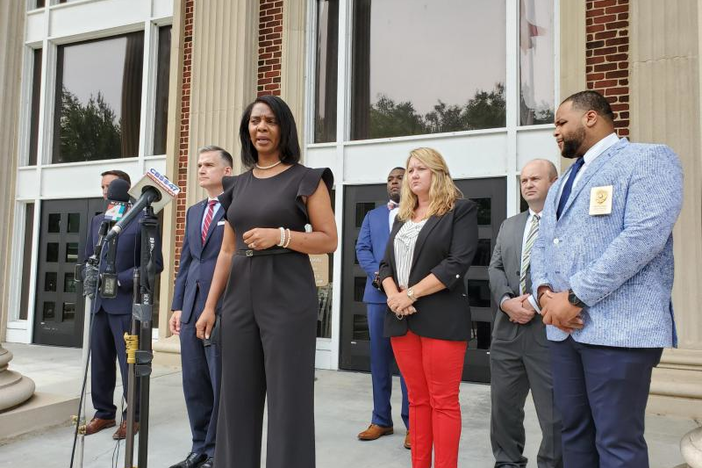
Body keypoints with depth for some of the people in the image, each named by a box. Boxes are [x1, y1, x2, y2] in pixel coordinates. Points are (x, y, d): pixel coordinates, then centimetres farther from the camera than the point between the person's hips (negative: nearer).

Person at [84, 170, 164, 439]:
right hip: (100, 303, 6)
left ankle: (133, 416, 13)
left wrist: (119, 280, -13)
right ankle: (104, 413, 25)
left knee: (129, 362, 1)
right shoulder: (97, 221, 16)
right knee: (99, 361, 11)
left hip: (127, 302, -6)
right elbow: (88, 258, 23)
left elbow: (155, 263, -9)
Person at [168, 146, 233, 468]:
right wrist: (178, 305, 13)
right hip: (192, 307, 7)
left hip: (224, 308, -7)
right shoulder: (193, 212, 19)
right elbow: (185, 261, 19)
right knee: (194, 384, 12)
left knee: (221, 384, 3)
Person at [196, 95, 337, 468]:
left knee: (287, 399, -1)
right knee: (237, 398, 9)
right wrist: (209, 305, 10)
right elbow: (227, 251, 15)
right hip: (240, 297, 5)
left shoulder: (306, 179, 0)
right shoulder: (238, 185, 14)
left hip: (288, 298, -5)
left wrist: (280, 235, -18)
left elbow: (329, 240, -4)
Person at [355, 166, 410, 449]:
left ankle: (412, 423, 10)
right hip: (378, 292, 4)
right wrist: (377, 273, -9)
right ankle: (381, 420, 20)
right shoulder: (372, 216, 19)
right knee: (379, 358, 9)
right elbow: (362, 248, 9)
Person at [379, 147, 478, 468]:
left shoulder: (461, 210, -1)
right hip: (401, 319, 6)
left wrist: (411, 294, -15)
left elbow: (457, 264, -13)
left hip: (441, 318, -6)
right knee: (417, 399, 12)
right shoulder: (403, 217, 18)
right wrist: (393, 295, -7)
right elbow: (386, 264, 14)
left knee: (443, 402, -1)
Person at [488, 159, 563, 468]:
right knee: (503, 405, 14)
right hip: (507, 330, 6)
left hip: (549, 330, -5)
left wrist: (536, 303, -17)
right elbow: (495, 268, 10)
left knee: (554, 411, 5)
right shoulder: (508, 226, 18)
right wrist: (507, 301, -8)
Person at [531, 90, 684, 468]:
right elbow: (542, 245, 17)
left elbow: (644, 236, -16)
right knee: (574, 431, 14)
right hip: (563, 327, 8)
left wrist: (575, 296, -17)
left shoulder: (648, 160, -2)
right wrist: (545, 293, -5)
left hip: (620, 327, -7)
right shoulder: (561, 185, 22)